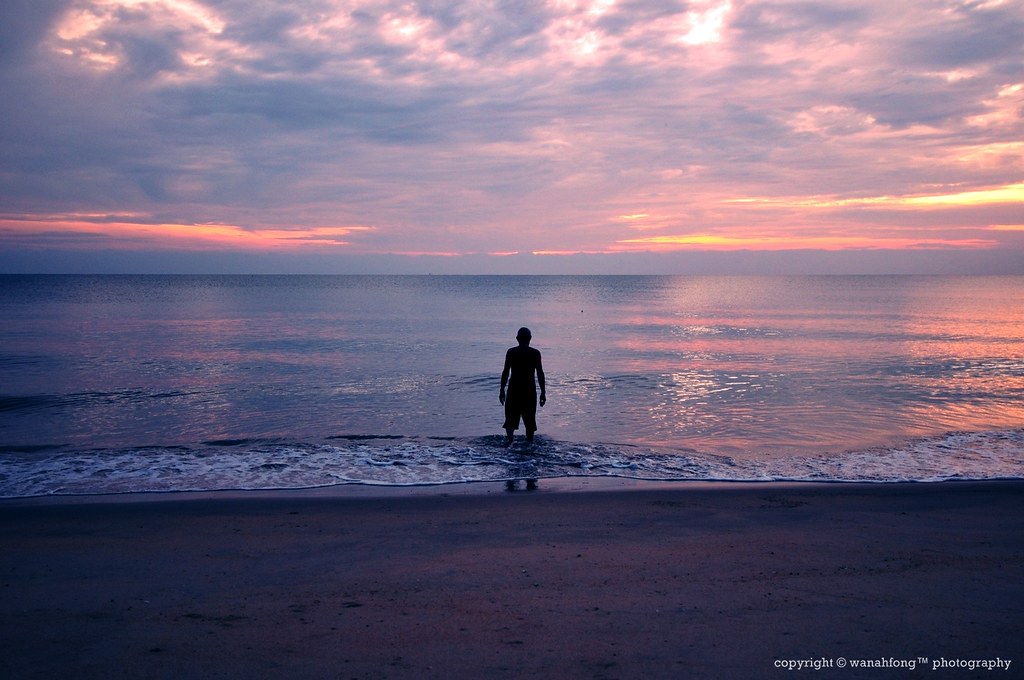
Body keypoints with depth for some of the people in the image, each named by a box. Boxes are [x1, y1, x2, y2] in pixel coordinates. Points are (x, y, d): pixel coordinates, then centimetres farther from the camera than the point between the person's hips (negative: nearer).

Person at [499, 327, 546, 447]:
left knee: (511, 416, 2)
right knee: (529, 418, 11)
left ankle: (509, 437, -21)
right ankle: (529, 442, 16)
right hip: (530, 389, 0)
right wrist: (543, 392, 3)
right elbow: (540, 373, -3)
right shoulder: (535, 353, -2)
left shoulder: (511, 352, -1)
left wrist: (502, 390, 6)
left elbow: (505, 372, -1)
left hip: (514, 388, 0)